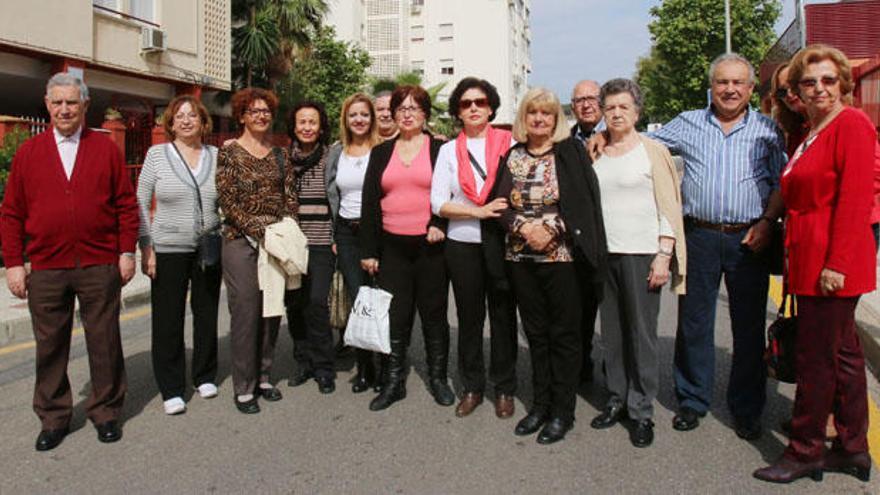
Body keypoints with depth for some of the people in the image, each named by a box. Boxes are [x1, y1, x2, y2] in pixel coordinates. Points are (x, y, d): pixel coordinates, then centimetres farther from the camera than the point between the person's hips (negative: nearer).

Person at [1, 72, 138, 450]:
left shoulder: (106, 149, 5)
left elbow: (126, 204, 4)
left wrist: (127, 252, -2)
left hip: (100, 267, -1)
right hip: (46, 269, 2)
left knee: (104, 343, 7)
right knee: (50, 347, 10)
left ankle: (106, 412, 22)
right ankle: (53, 419, 24)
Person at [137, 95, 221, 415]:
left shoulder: (217, 156, 5)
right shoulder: (157, 154, 0)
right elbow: (141, 203, 0)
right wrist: (146, 246, -6)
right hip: (169, 251, -2)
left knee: (207, 315, 11)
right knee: (168, 320, 2)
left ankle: (205, 376, 29)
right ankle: (171, 389, 14)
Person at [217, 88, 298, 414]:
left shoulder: (280, 154, 12)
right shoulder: (228, 152, 0)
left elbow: (290, 196, 9)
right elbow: (227, 200, -8)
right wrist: (258, 229, -16)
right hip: (241, 241, -4)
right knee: (245, 312, -4)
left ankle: (262, 377, 21)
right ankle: (243, 387, 7)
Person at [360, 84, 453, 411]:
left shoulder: (440, 150, 3)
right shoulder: (381, 153, 10)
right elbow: (369, 203, 8)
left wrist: (438, 224, -16)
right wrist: (368, 250, 3)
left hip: (431, 246, -2)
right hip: (392, 247, 2)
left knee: (434, 314, 8)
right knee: (395, 316, 5)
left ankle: (438, 378, 21)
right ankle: (393, 382, 16)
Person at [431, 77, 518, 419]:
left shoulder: (509, 143, 3)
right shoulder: (449, 150, 8)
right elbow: (438, 203, -1)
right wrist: (479, 211, -13)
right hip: (463, 245, 2)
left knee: (503, 316, 5)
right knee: (469, 317, 9)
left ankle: (504, 388, 20)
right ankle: (472, 387, 23)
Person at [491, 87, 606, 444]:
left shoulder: (571, 152, -1)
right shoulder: (512, 156, 8)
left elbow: (584, 203, -5)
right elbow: (500, 204, 4)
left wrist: (551, 229, -15)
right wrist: (525, 228, -12)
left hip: (561, 255, -3)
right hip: (521, 257, 4)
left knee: (564, 334, 4)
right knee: (535, 333, 12)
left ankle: (563, 411, 17)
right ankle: (541, 404, 26)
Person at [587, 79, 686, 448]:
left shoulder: (652, 151, 0)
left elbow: (669, 206, -3)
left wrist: (664, 255, -11)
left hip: (642, 254, -4)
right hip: (604, 253, 4)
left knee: (642, 333, -1)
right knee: (611, 333, 10)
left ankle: (642, 411, 11)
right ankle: (617, 400, 23)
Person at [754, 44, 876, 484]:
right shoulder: (810, 133, 17)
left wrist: (836, 263, -22)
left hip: (832, 265, -10)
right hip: (810, 262, 10)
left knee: (815, 359, -1)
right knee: (842, 353, 16)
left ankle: (805, 452, 12)